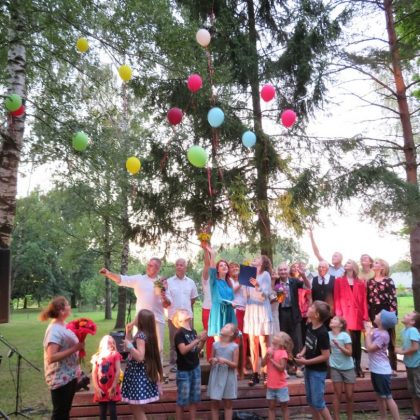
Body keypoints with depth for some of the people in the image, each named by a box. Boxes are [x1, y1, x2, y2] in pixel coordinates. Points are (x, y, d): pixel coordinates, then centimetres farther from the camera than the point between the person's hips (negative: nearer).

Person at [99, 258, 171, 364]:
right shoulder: (138, 279, 2)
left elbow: (167, 305, 3)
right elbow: (121, 279, -9)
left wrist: (165, 298, -19)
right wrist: (108, 273, -24)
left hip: (157, 320, 0)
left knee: (158, 347, 9)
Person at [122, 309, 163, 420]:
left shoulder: (141, 335, -19)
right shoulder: (145, 334, 8)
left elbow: (140, 357, -28)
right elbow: (130, 349, 19)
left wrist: (129, 345, -24)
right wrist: (128, 331, 12)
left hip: (138, 375, -9)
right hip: (138, 374, 9)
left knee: (138, 411, 0)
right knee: (136, 408, 18)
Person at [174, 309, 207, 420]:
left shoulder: (193, 331, 7)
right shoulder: (179, 333, -13)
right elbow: (183, 350, -24)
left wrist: (203, 341, -5)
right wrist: (198, 339, -24)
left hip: (196, 368, 6)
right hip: (184, 370, -6)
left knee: (195, 397, 13)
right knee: (183, 399, 2)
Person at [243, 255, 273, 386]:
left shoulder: (265, 274, -1)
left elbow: (265, 295, -9)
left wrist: (257, 286, -26)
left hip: (262, 311, -5)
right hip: (250, 311, 5)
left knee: (263, 343, -4)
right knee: (252, 344, 4)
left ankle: (266, 374, 2)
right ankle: (255, 375, 8)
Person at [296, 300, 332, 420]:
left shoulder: (322, 333, -25)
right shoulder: (310, 326, -2)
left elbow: (325, 356, -23)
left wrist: (306, 361, -20)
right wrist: (302, 353, -5)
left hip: (318, 371, -8)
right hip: (309, 369, 8)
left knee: (318, 402, 1)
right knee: (310, 400, 18)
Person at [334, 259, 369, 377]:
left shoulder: (361, 283, 12)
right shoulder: (339, 281, 7)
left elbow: (364, 301, 8)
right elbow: (337, 299, 1)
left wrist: (365, 317, 1)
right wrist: (338, 315, -9)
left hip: (358, 316, 3)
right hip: (345, 315, -2)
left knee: (357, 342, 6)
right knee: (350, 341, -10)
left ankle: (358, 367, 15)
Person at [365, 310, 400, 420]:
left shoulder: (383, 335, -21)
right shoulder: (376, 330, 3)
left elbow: (369, 348, -20)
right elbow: (367, 345, 8)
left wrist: (368, 333, -13)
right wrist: (368, 331, 1)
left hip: (382, 371, -9)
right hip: (375, 370, 9)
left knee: (388, 397, -1)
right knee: (379, 396, 17)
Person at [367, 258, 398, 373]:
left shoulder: (388, 281, -3)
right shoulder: (370, 282, 10)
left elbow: (393, 298, -8)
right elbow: (368, 299, 9)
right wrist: (368, 314, 5)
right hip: (375, 314, 4)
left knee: (390, 341, 3)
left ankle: (392, 367, 9)